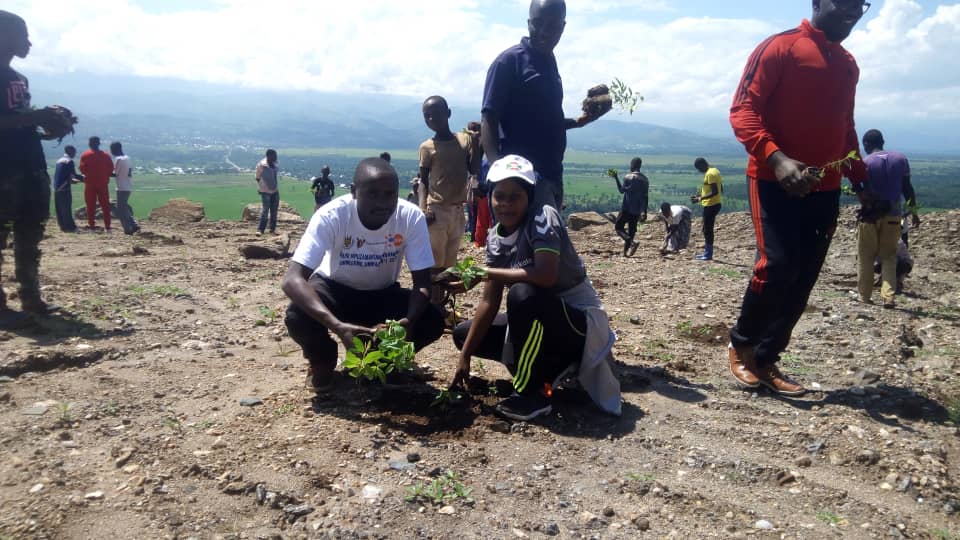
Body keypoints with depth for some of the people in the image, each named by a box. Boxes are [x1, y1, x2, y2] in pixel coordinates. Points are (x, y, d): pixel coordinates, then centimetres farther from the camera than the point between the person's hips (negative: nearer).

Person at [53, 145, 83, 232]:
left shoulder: (59, 161, 18)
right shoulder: (69, 161, -7)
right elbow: (74, 175, -10)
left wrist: (74, 180, 25)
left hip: (57, 188, 8)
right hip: (64, 188, -8)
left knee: (59, 208, 9)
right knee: (66, 208, -6)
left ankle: (63, 226, 14)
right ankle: (69, 227, -4)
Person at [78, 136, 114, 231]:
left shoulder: (85, 155, -4)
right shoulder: (106, 155, 0)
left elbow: (82, 169, -6)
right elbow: (111, 169, -2)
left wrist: (88, 175, 13)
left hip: (90, 184, -1)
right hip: (103, 184, 1)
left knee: (90, 206, 6)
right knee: (105, 206, 6)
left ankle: (92, 226, 5)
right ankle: (107, 226, 4)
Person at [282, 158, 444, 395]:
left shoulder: (412, 217, -25)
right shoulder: (331, 216, -31)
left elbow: (422, 283, -21)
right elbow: (292, 279, -38)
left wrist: (409, 319, -43)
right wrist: (337, 326, -53)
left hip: (383, 294, 2)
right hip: (335, 288, -2)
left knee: (432, 321, -23)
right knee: (298, 318, -32)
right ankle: (322, 361, 5)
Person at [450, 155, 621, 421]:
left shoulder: (542, 217, -20)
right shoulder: (495, 239, -1)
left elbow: (546, 276, -36)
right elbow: (490, 301, -1)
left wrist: (484, 272, -24)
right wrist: (465, 355, -5)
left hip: (581, 321, -8)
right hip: (540, 320, 8)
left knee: (522, 294, -36)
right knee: (463, 333, 4)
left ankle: (532, 393, -17)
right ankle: (554, 365, 9)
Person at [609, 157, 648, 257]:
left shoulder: (628, 177, -10)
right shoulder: (645, 179, 8)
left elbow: (622, 190, -5)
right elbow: (645, 197, 9)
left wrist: (616, 178, 2)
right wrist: (644, 212, 11)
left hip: (627, 208, -6)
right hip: (637, 210, 6)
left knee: (618, 227, 2)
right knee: (631, 230, 12)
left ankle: (632, 242, -21)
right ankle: (626, 251, 10)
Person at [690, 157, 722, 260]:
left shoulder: (710, 174, -17)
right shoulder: (715, 171, 13)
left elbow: (715, 192, -24)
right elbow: (720, 190, 19)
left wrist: (700, 199, -22)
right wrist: (701, 196, 19)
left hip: (710, 205, -10)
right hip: (715, 204, 10)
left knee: (707, 229, -4)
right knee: (707, 229, 16)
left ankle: (708, 254, 1)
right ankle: (707, 252, 21)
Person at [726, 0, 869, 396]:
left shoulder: (848, 65, 18)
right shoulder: (780, 47, -4)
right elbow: (742, 111, -12)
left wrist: (861, 178, 19)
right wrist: (776, 158, -26)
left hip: (823, 189, 7)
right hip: (775, 182, -7)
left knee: (802, 279, 3)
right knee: (777, 266, -17)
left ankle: (765, 360, 13)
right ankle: (741, 346, 5)